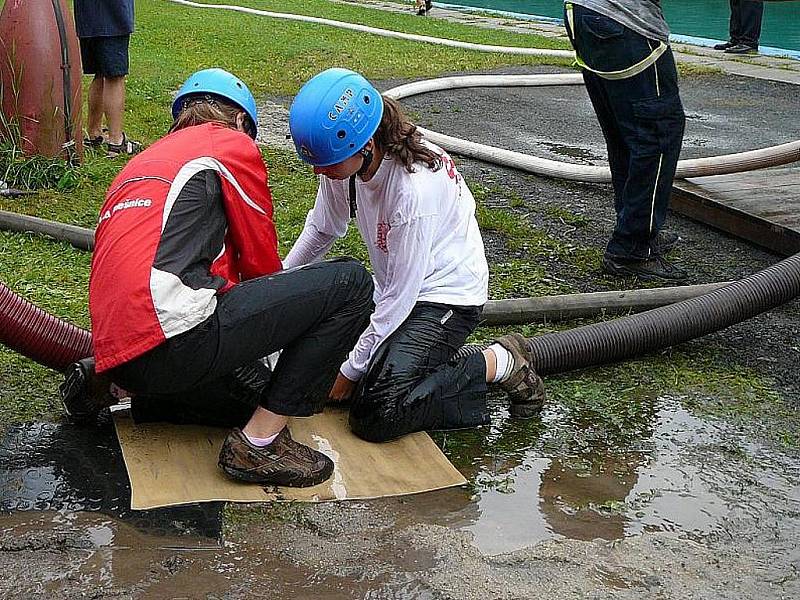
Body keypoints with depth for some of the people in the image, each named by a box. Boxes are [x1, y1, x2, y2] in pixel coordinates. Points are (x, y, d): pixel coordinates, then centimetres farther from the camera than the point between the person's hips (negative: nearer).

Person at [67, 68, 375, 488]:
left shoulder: (140, 164, 30)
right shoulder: (231, 143, 7)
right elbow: (260, 259, 9)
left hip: (117, 357, 9)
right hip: (172, 339, -9)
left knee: (257, 391, 28)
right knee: (349, 283, -4)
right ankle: (258, 444, -4)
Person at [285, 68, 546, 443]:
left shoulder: (414, 188, -32)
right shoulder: (343, 158, -11)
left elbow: (400, 296, -25)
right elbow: (322, 229, 8)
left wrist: (350, 371, -17)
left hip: (447, 295, -8)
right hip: (394, 287, 8)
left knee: (375, 415, -21)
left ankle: (502, 362, -4)